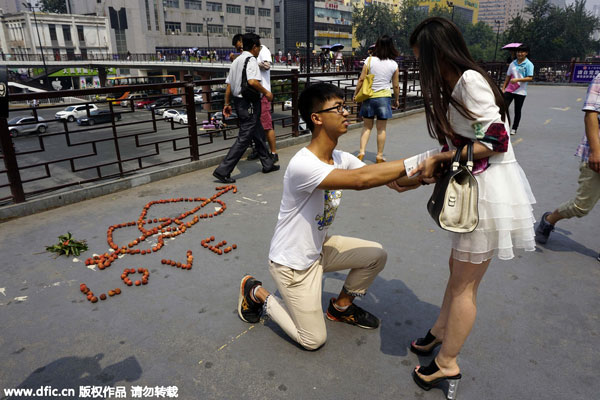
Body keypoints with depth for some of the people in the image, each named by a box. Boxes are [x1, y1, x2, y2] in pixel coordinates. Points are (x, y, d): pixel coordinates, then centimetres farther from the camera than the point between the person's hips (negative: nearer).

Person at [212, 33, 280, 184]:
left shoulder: (236, 61, 14)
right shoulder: (251, 60, -13)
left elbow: (229, 84, 14)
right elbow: (252, 81, -29)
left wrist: (227, 103, 18)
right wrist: (266, 92, -16)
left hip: (239, 101, 10)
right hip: (249, 103, -10)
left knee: (258, 134, 19)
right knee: (244, 138, -6)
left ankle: (267, 164, 32)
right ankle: (223, 171, -6)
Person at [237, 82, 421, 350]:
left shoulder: (342, 158, -5)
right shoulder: (302, 165, -33)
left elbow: (394, 182, -8)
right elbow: (360, 180, -44)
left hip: (319, 248, 8)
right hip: (292, 263, -7)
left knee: (376, 256, 2)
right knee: (313, 340, 3)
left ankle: (341, 308, 25)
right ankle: (256, 293, 20)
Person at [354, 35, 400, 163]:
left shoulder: (370, 60, -4)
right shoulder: (394, 64, -1)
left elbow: (361, 79, -5)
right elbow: (396, 85, 4)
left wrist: (355, 94, 8)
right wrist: (396, 100, 17)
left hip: (369, 97, 1)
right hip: (384, 97, 0)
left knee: (367, 126, 13)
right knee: (381, 129, 7)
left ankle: (361, 151, 3)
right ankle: (379, 156, 14)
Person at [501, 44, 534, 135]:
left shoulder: (529, 64, -4)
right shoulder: (513, 63, 10)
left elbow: (530, 78, -12)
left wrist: (517, 80, -22)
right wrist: (503, 88, 10)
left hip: (520, 91, -3)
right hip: (509, 90, 4)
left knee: (517, 111, 6)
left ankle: (514, 129, 17)